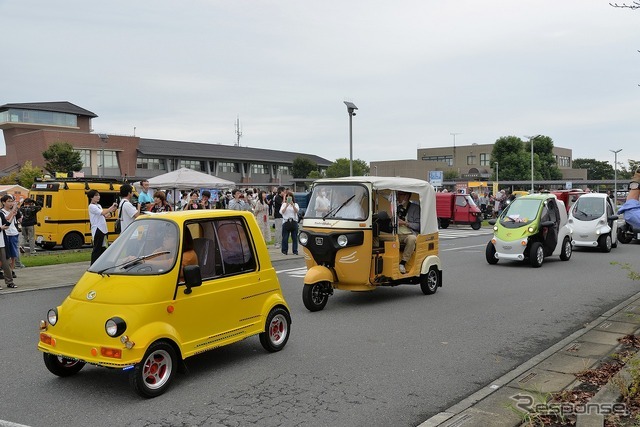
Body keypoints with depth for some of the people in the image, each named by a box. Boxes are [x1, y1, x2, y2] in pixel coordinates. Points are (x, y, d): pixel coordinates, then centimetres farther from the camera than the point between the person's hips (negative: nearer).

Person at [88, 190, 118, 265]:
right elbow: (103, 212, -22)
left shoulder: (98, 205, 18)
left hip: (103, 230, 9)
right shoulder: (92, 206, -10)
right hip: (97, 230, -9)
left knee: (103, 248, 12)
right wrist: (112, 207, -15)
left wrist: (111, 211, 2)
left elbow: (104, 216, 15)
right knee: (97, 249, -6)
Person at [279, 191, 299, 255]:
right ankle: (285, 251, 7)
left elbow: (297, 210, -9)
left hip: (294, 222, 1)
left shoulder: (295, 204, 11)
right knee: (285, 237, -1)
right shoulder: (284, 204, 9)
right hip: (286, 222, -1)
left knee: (294, 237, 1)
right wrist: (286, 205, -19)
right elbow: (282, 212, -7)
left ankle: (295, 251, 6)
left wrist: (292, 205, -24)